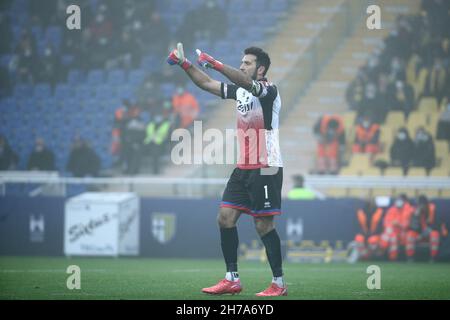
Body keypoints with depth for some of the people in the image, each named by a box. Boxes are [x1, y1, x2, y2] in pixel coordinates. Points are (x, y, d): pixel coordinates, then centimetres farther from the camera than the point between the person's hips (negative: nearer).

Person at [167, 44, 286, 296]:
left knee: (264, 225, -7)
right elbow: (207, 84, 17)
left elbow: (247, 82, -31)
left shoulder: (269, 90, -11)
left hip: (266, 169, -8)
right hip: (244, 168, 8)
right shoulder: (239, 90, 13)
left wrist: (215, 64, -40)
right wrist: (185, 65, 4)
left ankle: (279, 284, 2)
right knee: (226, 217, 2)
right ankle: (232, 279, 8)